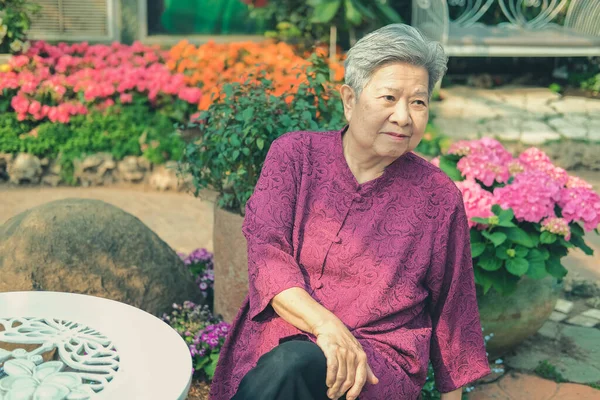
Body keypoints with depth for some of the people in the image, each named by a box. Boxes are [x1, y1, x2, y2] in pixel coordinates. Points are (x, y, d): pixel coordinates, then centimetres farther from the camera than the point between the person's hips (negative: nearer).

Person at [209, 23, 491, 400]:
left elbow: (452, 306, 13)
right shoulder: (294, 154, 4)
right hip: (281, 333, 1)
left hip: (380, 357, -1)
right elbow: (266, 249, -8)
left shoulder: (440, 197, 3)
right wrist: (324, 323, -24)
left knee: (290, 365, -33)